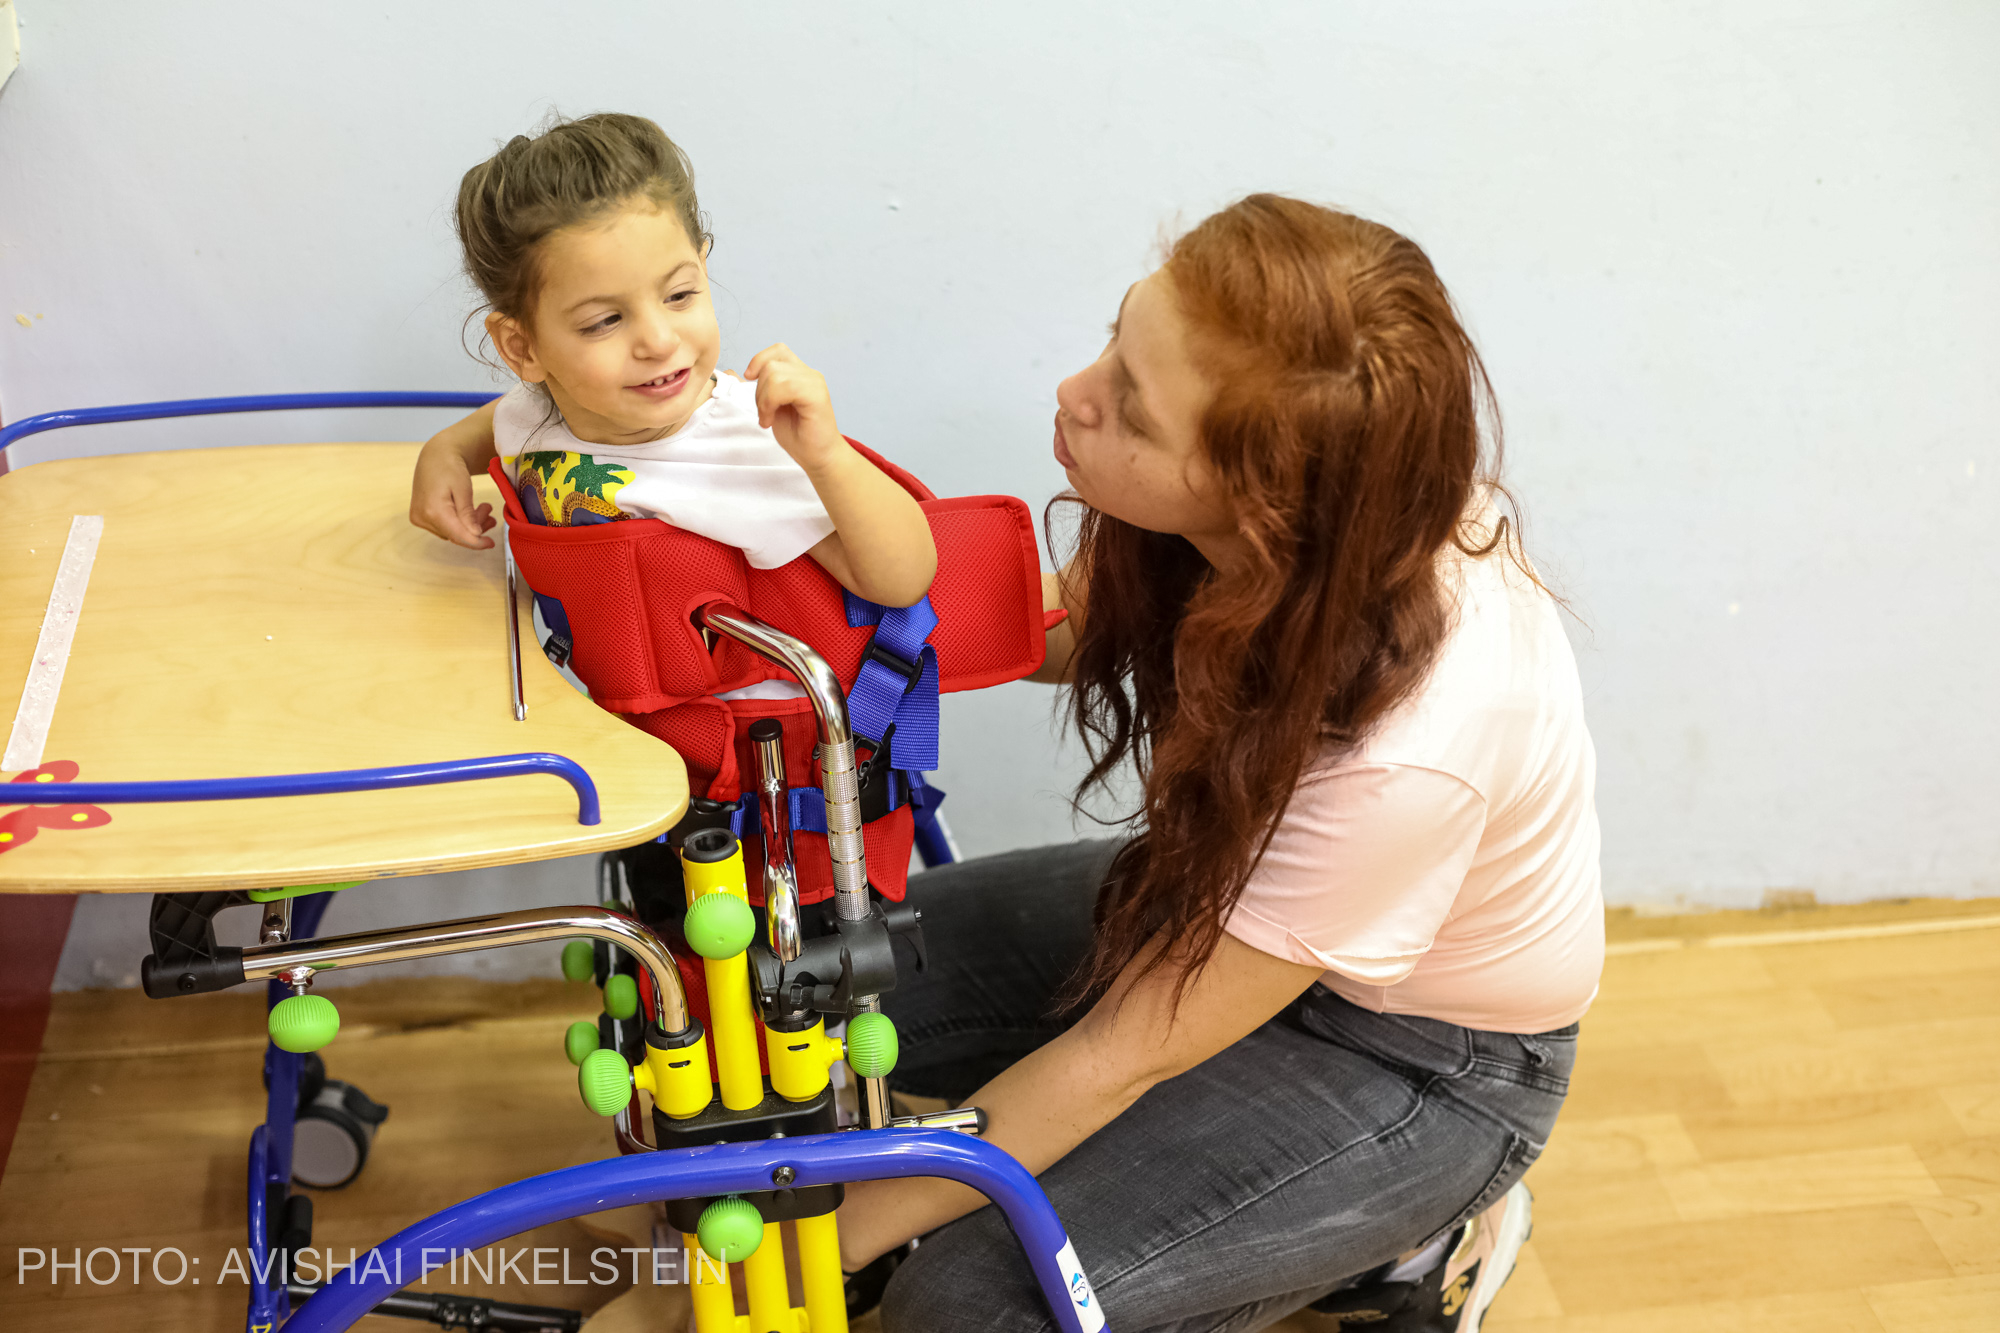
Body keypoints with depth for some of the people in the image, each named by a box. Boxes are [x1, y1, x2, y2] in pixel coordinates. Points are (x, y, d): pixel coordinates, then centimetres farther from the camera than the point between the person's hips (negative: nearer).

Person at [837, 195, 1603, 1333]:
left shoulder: (1406, 748, -40)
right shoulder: (1268, 523, -23)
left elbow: (1119, 1059, -29)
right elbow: (1066, 632, 0)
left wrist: (824, 1239, -18)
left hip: (1418, 1057, -7)